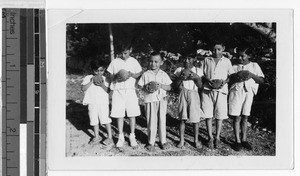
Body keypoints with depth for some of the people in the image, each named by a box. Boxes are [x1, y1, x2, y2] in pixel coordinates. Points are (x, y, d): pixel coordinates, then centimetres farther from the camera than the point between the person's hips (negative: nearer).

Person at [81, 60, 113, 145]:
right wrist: (91, 82, -17)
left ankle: (110, 137, 2)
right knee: (94, 120, 9)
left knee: (106, 119, -4)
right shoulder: (88, 78, 2)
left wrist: (102, 85, -20)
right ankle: (96, 137, 21)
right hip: (92, 103, 2)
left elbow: (108, 90, -4)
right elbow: (83, 88, -9)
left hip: (103, 103, -1)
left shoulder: (104, 79, 3)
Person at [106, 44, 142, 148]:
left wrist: (131, 74, -12)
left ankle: (132, 137, 10)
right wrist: (115, 77, -14)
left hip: (130, 90, 0)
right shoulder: (114, 62, 5)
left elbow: (139, 74, 8)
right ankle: (121, 137, 11)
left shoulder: (134, 62, 6)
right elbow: (110, 77, 8)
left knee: (132, 114, -1)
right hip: (118, 91, 0)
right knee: (119, 114, 1)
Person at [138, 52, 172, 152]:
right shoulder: (146, 74, 2)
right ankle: (151, 142, 10)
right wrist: (147, 88, -16)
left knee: (162, 121, 7)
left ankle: (163, 141, 19)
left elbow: (169, 87, 3)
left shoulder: (164, 75, 5)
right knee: (151, 122, 1)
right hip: (150, 100, -1)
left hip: (162, 100, 1)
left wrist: (160, 85, -14)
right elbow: (141, 86, 4)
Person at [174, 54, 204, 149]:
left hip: (193, 94, 0)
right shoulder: (180, 70, 6)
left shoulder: (198, 70, 5)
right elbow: (176, 85, 3)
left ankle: (196, 140, 11)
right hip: (183, 94, 0)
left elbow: (200, 86, 0)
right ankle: (181, 140, 7)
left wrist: (196, 77, -17)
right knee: (182, 118, -1)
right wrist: (181, 78, -15)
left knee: (195, 118, -1)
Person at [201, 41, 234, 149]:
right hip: (207, 90, 0)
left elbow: (231, 75, 11)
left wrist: (225, 81, -9)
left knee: (220, 115, 0)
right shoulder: (206, 60, 12)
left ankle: (217, 138, 9)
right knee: (208, 115, -2)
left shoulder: (227, 61, 11)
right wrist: (208, 80, -9)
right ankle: (210, 137, 6)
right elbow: (202, 74, 11)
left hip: (221, 90, 0)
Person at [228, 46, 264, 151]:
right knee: (237, 117, -2)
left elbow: (261, 80, 4)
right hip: (236, 91, -1)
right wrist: (235, 77, -15)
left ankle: (244, 140, 15)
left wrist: (252, 75, -12)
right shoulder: (234, 67, 8)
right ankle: (238, 141, 3)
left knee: (245, 117, 6)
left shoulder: (254, 66, 10)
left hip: (249, 92, 1)